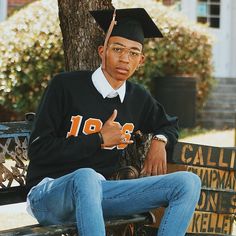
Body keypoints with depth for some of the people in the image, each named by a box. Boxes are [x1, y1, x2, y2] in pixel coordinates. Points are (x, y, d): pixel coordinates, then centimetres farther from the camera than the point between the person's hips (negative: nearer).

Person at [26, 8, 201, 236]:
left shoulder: (138, 98, 10)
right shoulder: (65, 86, -6)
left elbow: (169, 124, 33)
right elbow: (38, 150, -10)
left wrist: (159, 141, 7)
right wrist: (99, 139, -10)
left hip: (99, 192, 6)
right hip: (48, 193, -5)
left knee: (189, 182, -10)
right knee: (87, 176, -43)